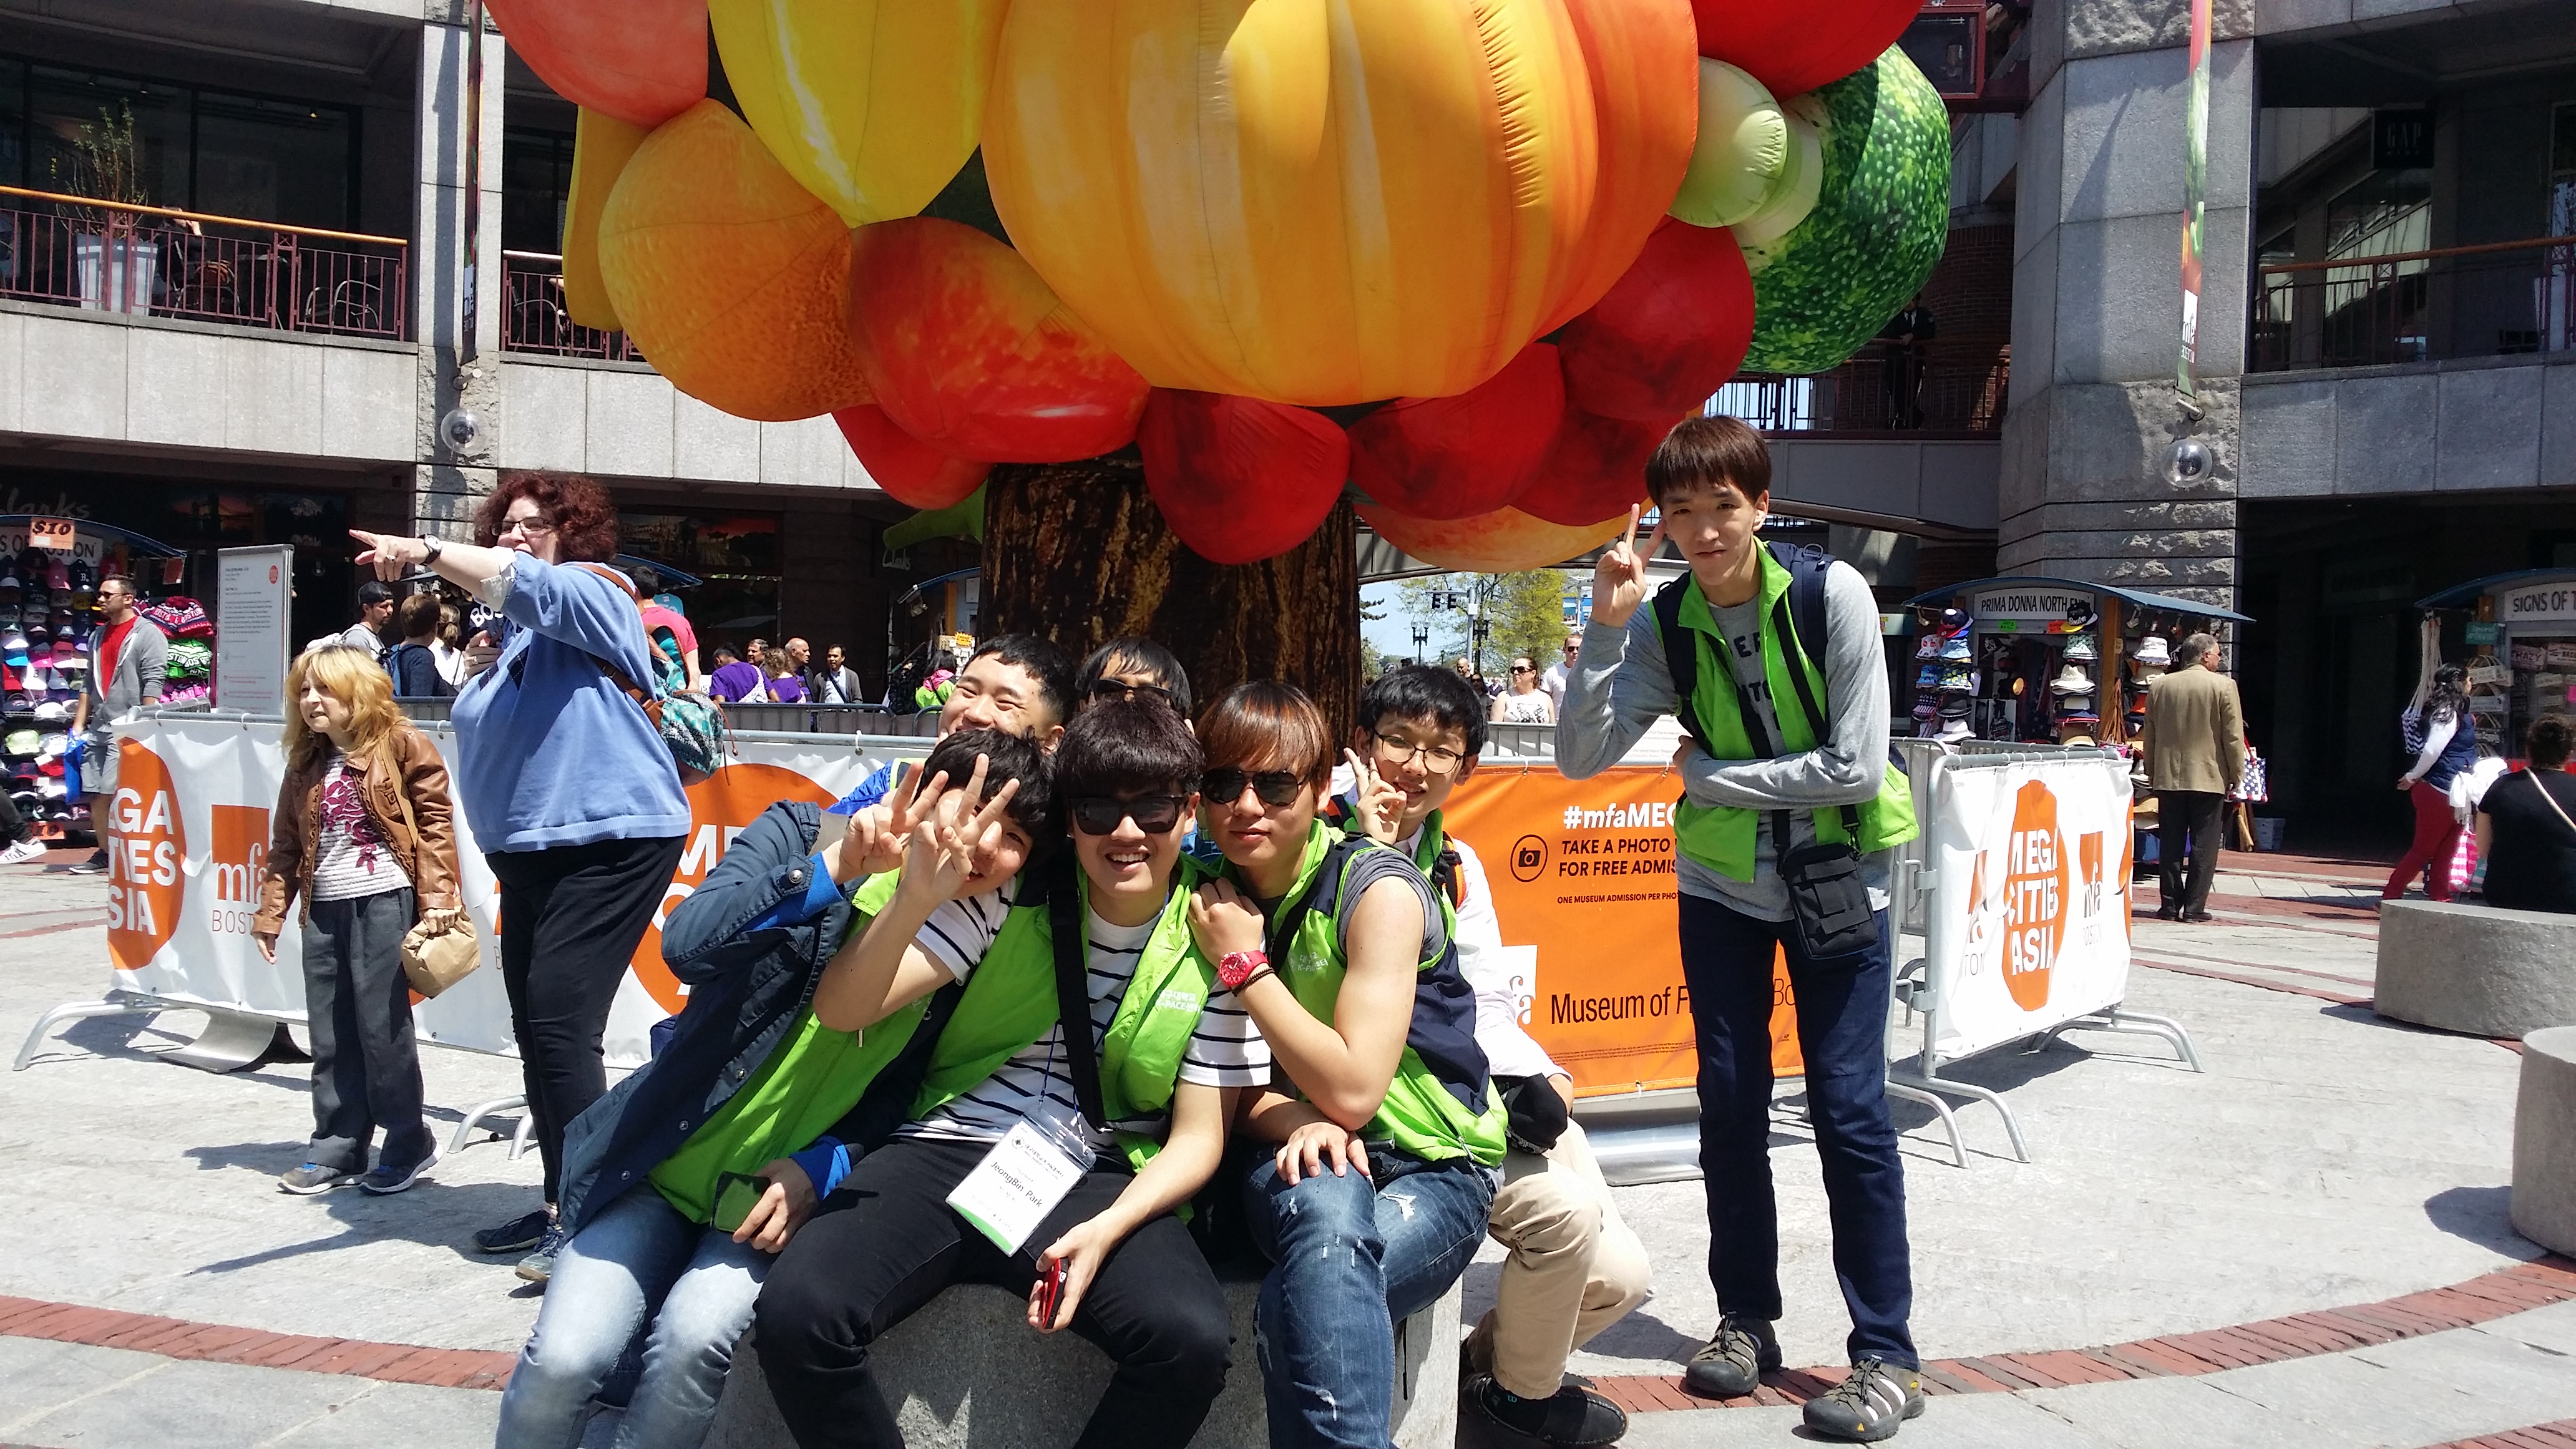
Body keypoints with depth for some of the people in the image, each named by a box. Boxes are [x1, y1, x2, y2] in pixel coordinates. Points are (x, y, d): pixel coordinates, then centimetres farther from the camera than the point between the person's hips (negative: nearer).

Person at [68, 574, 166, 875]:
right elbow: (88, 684, 21)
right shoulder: (98, 636, 19)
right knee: (96, 798, 8)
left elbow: (152, 685, -11)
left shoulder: (148, 635, -4)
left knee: (111, 793, -12)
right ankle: (104, 854, 17)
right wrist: (77, 727, 15)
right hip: (97, 728, 7)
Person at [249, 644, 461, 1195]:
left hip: (384, 900, -7)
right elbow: (286, 843, 18)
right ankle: (335, 1148, 20)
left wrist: (438, 896, -16)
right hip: (324, 908, 7)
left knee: (381, 1024, -3)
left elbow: (435, 821, -10)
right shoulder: (306, 763, 15)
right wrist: (271, 912, 13)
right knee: (329, 1034, 10)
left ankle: (409, 1143, 10)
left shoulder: (402, 746, -5)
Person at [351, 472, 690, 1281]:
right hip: (528, 849, 9)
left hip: (610, 840, -9)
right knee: (535, 1031, 10)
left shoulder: (590, 592, -4)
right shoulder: (512, 631, 20)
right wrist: (484, 668, 10)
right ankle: (561, 1205, 21)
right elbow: (492, 727, 27)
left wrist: (425, 553, -32)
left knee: (559, 1022, -17)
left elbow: (525, 584, -25)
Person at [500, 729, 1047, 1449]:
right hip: (662, 1167, 0)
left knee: (695, 1336, -26)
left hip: (782, 1194, 0)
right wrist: (839, 865, -36)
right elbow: (687, 945, -26)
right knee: (564, 1356, -17)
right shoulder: (804, 834, -10)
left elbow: (903, 1102, 2)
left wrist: (820, 1169, -15)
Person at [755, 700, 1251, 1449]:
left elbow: (1196, 1136, 1)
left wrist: (1108, 1228, -18)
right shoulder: (1008, 896, 0)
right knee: (796, 1312, -26)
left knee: (1193, 1339, -30)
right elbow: (842, 1010, -6)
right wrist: (913, 900, -25)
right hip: (947, 1154, 1)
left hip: (1101, 1183, 0)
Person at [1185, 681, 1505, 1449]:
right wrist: (1298, 1122, -18)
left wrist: (1243, 964, -15)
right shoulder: (1208, 898, 3)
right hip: (1299, 1164, 3)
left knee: (1300, 1303, -36)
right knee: (1326, 1206, -36)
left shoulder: (1376, 888, -13)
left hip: (1427, 1167, -3)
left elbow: (1353, 1089, -19)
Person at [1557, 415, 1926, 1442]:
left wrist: (1707, 774, -13)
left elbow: (1858, 768, -20)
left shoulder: (1833, 595, -16)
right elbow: (1580, 758, -13)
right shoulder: (1663, 623, -6)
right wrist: (1604, 627, -22)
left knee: (1848, 1106, -6)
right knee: (1730, 1101, 5)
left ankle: (1888, 1355, 6)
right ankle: (1746, 1320, 22)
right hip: (1721, 884, 3)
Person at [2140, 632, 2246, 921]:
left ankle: (2170, 905, 8)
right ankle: (2194, 907, 0)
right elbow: (2233, 737, -6)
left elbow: (2149, 738, 10)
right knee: (2203, 846, 2)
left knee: (2171, 844, 7)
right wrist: (2236, 776, 3)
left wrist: (2152, 773, 19)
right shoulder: (2223, 686, -6)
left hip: (2168, 777, 3)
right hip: (2209, 777, -3)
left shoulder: (2159, 687, 5)